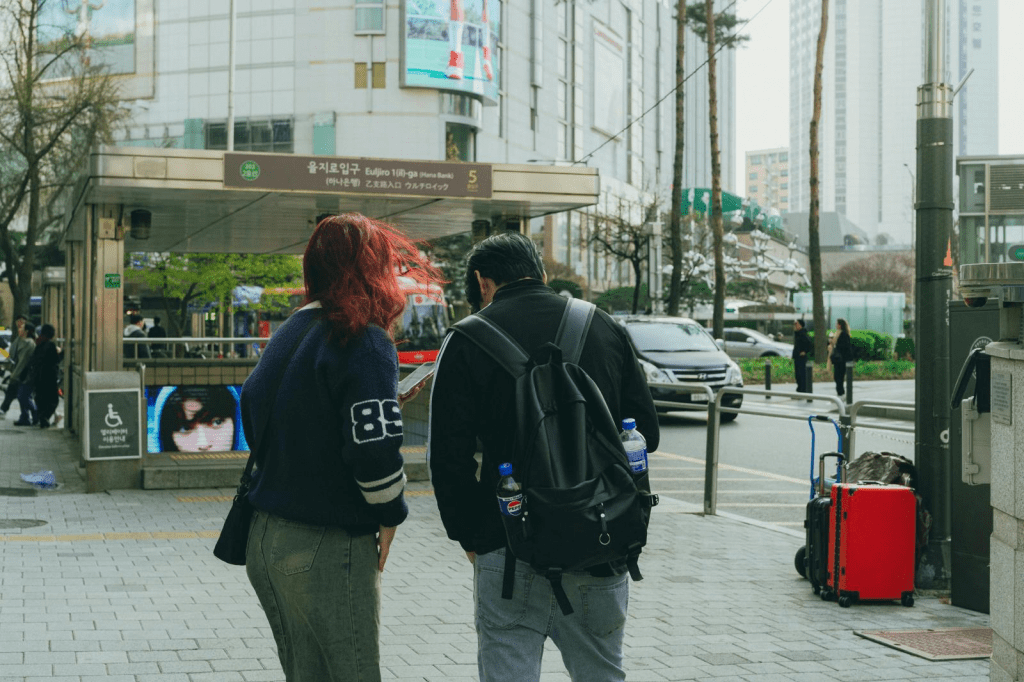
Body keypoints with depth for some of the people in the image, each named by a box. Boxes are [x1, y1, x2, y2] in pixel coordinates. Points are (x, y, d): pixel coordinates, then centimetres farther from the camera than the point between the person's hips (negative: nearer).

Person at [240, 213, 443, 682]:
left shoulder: (287, 334, 12)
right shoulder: (364, 342, -14)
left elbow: (250, 409, 21)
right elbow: (374, 446, -22)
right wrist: (389, 515, -8)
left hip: (265, 538, 9)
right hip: (327, 549, -8)